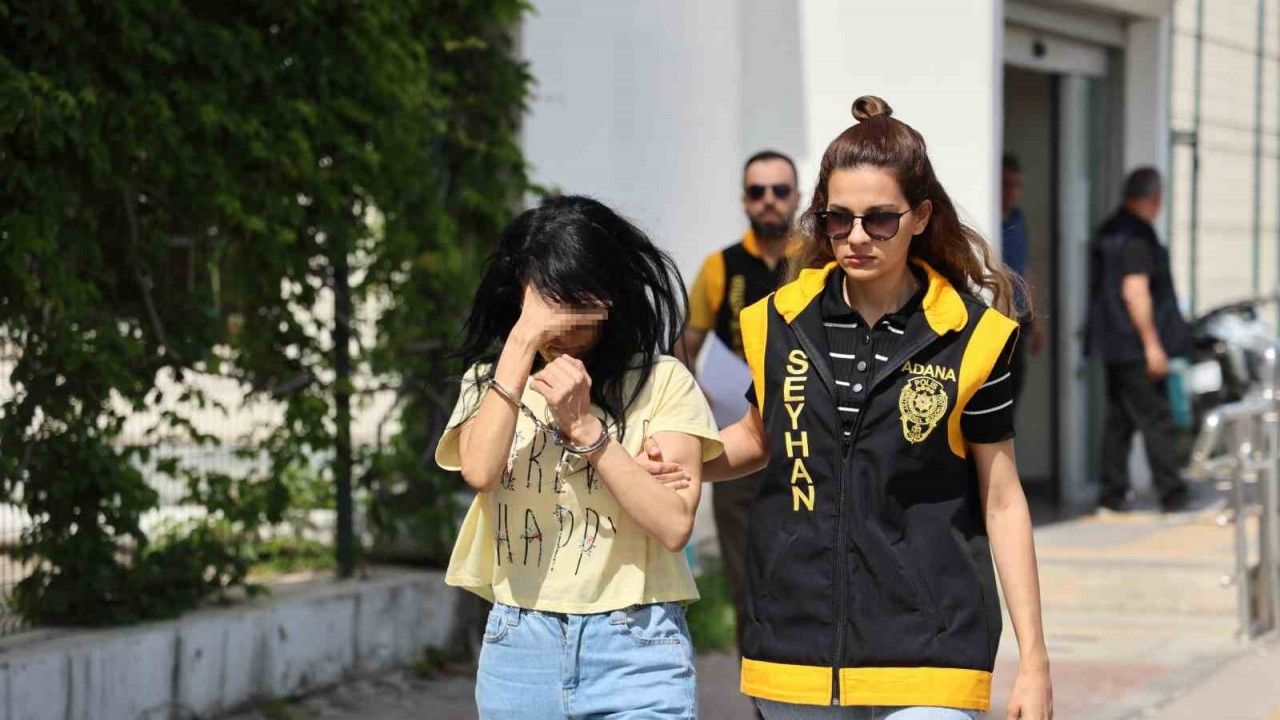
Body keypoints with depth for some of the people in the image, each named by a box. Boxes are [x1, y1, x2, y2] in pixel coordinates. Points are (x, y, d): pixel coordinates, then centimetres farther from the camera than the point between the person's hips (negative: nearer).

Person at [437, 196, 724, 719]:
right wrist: (523, 340, -12)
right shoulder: (490, 381, 10)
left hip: (636, 651, -3)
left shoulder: (662, 381, 1)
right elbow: (479, 471, -12)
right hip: (520, 651, 3)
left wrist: (583, 426, -14)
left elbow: (674, 524, -9)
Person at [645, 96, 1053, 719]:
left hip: (926, 661, -3)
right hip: (797, 660, 3)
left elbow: (1001, 502, 1)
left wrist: (1033, 660, -1)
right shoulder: (781, 322, 4)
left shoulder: (968, 337, -4)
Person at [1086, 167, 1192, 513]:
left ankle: (1112, 493, 11)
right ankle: (1171, 494, -6)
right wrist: (1152, 343, -19)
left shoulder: (1108, 231, 13)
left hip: (1112, 342, 9)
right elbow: (1134, 291, -21)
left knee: (1118, 419, 11)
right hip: (1137, 345, -9)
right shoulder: (1138, 235, -16)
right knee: (1156, 419, -6)